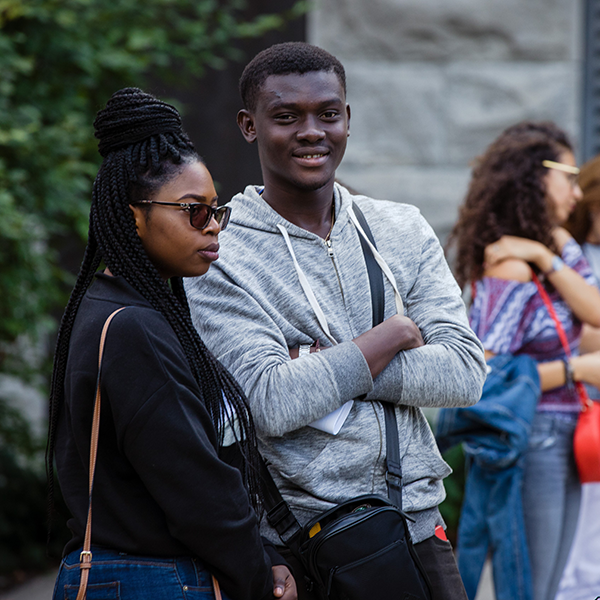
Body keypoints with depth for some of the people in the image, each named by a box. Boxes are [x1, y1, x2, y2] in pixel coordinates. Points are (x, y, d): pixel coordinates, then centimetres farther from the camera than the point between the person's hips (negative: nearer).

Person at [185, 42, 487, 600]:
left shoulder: (403, 230, 8)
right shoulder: (217, 255, -7)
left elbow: (465, 374, -3)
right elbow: (271, 405, -18)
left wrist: (323, 364, -12)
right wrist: (388, 339, -8)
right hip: (291, 548, -4)